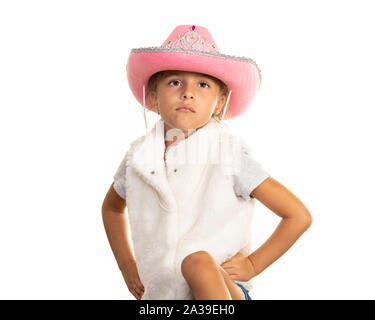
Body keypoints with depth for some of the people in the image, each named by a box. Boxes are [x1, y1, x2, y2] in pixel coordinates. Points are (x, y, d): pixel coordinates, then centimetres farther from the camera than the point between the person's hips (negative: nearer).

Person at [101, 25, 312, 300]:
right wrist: (127, 266, 16)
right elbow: (111, 208, 25)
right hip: (159, 296, 3)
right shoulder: (138, 157, 2)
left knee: (198, 261, -35)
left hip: (222, 290, -2)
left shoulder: (229, 155, -10)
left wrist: (252, 264, -5)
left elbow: (299, 216, -4)